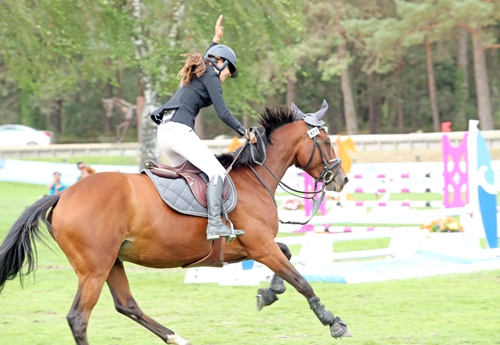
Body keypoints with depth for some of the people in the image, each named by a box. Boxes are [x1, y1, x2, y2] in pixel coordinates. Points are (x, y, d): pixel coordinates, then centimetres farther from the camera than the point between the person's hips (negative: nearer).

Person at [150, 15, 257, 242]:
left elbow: (204, 61, 54)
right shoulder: (211, 76, 1)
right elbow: (223, 113, -6)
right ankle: (215, 225, -32)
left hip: (164, 131, 10)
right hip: (180, 129, -10)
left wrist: (216, 39, 60)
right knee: (216, 172, -17)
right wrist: (245, 133, 1)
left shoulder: (198, 72, 26)